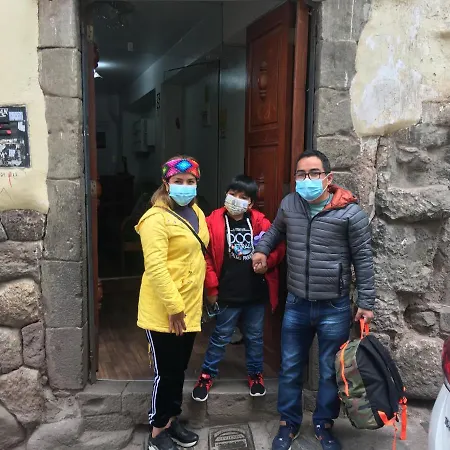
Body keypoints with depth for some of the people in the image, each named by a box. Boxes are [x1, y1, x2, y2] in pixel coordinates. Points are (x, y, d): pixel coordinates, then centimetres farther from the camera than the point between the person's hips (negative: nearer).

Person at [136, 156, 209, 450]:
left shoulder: (196, 212, 10)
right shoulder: (156, 218, -17)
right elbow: (155, 266, -24)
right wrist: (174, 307, -25)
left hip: (190, 308, 8)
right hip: (163, 311, -8)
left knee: (179, 369, 19)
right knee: (166, 371, 4)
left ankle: (172, 419, 36)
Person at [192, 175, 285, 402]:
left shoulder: (260, 222, -1)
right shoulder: (214, 222, -7)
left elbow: (278, 248, 6)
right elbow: (205, 256, -7)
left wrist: (265, 261, -12)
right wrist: (212, 287, -8)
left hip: (256, 292, 3)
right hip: (228, 294, -2)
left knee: (255, 337, 18)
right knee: (220, 337, 11)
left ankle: (255, 374, 37)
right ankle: (207, 375, 28)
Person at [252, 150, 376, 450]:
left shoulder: (350, 212, -14)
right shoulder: (289, 205, -2)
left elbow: (363, 259, -7)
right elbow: (276, 230, 21)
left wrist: (366, 303, -5)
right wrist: (262, 249, 4)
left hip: (335, 308, -3)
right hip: (296, 305, 3)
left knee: (330, 372, 15)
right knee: (290, 368, 16)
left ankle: (324, 424, 38)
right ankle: (289, 422, 36)